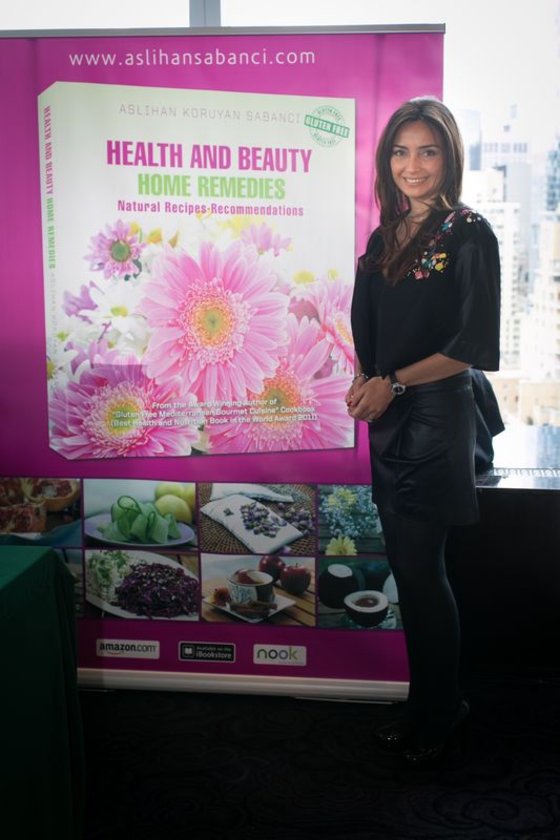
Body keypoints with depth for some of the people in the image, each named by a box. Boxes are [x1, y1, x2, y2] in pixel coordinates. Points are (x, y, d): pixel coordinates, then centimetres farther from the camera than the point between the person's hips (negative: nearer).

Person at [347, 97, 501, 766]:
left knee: (421, 570, 0)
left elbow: (475, 345, -12)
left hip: (437, 417, -6)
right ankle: (427, 704, 28)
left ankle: (441, 711, 22)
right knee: (407, 568, 12)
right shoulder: (385, 238, 13)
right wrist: (363, 381, -2)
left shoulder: (469, 234, -7)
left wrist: (392, 382, -15)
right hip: (390, 420, 7)